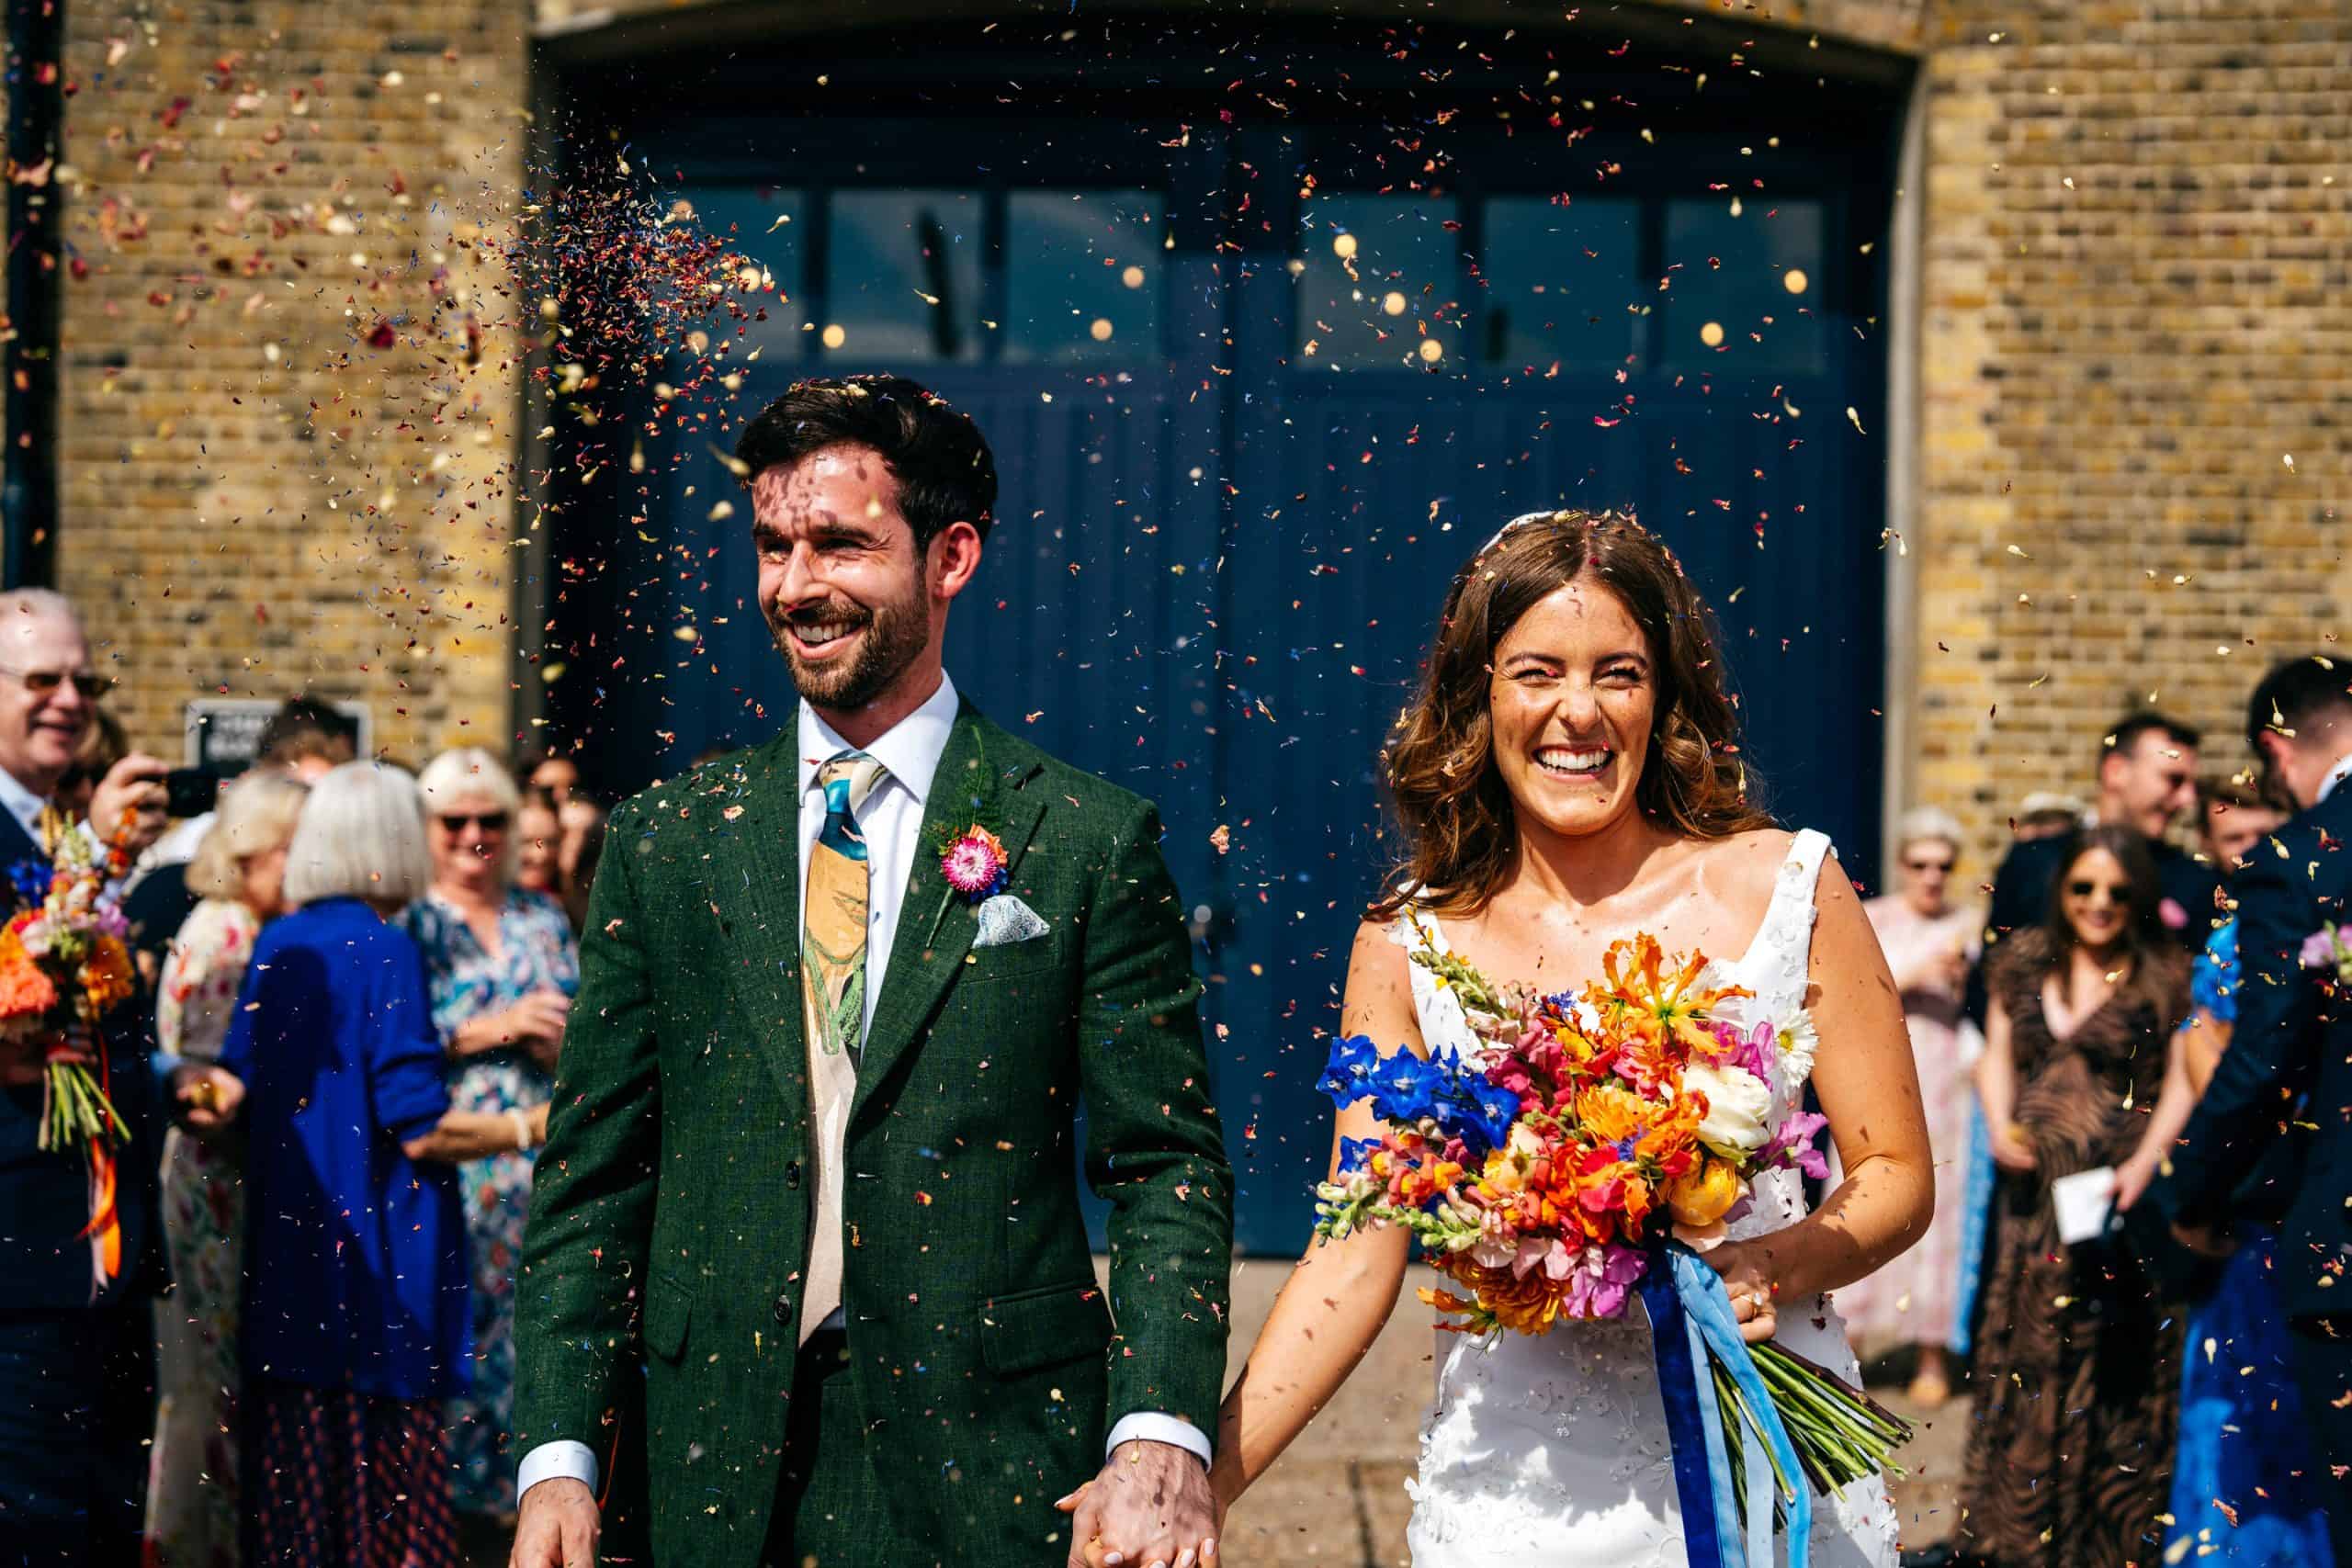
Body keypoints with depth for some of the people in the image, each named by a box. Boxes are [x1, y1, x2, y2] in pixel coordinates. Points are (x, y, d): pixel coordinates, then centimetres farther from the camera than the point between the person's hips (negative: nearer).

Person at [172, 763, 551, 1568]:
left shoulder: (276, 944, 8)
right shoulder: (385, 948, -12)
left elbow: (236, 1079, 7)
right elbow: (417, 1129, -14)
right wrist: (528, 1128, -5)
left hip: (286, 1256, 7)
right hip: (377, 1278, -7)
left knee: (297, 1481, 9)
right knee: (386, 1476, -1)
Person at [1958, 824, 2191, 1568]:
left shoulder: (2166, 978, -5)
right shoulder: (2024, 963, 9)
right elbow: (1997, 1056, 18)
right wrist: (1999, 1124, -1)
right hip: (2033, 1193, 5)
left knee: (2113, 1371, -3)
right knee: (2024, 1360, 10)